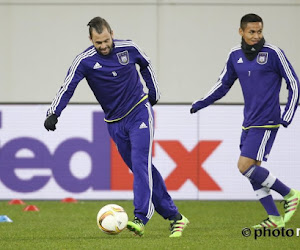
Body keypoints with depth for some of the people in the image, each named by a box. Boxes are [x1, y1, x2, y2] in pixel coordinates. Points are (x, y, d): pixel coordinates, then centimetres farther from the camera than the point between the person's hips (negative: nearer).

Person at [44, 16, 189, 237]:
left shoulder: (128, 48, -7)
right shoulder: (85, 61, -11)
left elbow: (146, 65, 14)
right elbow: (68, 87, -19)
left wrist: (154, 93, 17)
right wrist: (54, 113, -33)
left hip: (140, 113, -2)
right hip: (115, 124, 2)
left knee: (140, 164, -18)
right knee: (145, 170, 4)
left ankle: (140, 219, -25)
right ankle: (174, 217, 13)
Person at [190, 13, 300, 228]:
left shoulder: (273, 53, -8)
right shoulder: (235, 56, 8)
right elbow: (223, 85, 19)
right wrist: (202, 103, 7)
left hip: (266, 123, -7)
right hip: (249, 122, 7)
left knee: (245, 166, -15)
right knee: (253, 171, 4)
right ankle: (275, 218, 12)